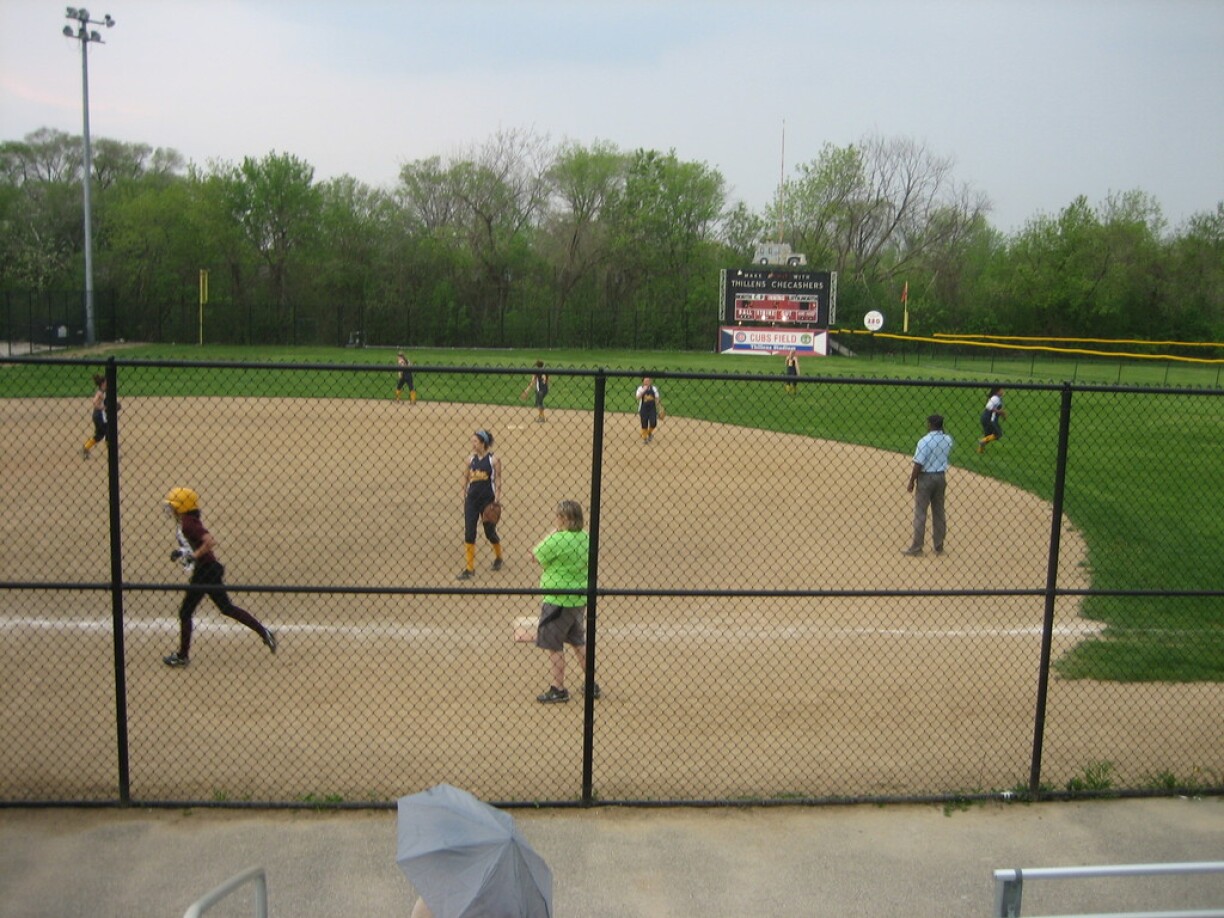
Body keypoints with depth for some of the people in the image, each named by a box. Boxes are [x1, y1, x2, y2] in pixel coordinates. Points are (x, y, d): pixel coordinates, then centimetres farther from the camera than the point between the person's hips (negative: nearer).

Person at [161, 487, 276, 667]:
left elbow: (210, 541, -29)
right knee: (227, 608, 16)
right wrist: (182, 551, 13)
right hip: (211, 571, 10)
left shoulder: (188, 524, -17)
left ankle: (182, 656, 14)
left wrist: (193, 555, -23)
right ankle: (264, 632, 14)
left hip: (204, 572, -10)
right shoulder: (190, 522, 12)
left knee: (185, 613, 3)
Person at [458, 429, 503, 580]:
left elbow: (498, 481, -7)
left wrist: (496, 501, -13)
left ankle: (498, 557, 38)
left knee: (490, 532, 9)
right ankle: (469, 568, 2)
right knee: (469, 533, -3)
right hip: (472, 498, 3)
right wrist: (464, 497, 6)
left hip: (488, 499, -3)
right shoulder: (471, 459, 4)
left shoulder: (493, 460, -7)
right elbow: (465, 478, 11)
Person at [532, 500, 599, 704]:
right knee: (578, 642, 21)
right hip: (580, 600, 8)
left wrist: (551, 534, -2)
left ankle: (558, 690, 13)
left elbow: (538, 555, -7)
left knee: (554, 646, 5)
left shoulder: (558, 540, -22)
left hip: (559, 601, -8)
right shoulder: (585, 538, 3)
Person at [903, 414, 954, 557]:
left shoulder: (925, 441, -18)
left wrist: (911, 482, -9)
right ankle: (939, 546, 20)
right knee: (939, 513, 14)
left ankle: (916, 547, 5)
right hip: (941, 477, 6)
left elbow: (918, 464, -19)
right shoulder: (948, 440, -1)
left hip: (926, 477, -5)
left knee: (920, 514, 2)